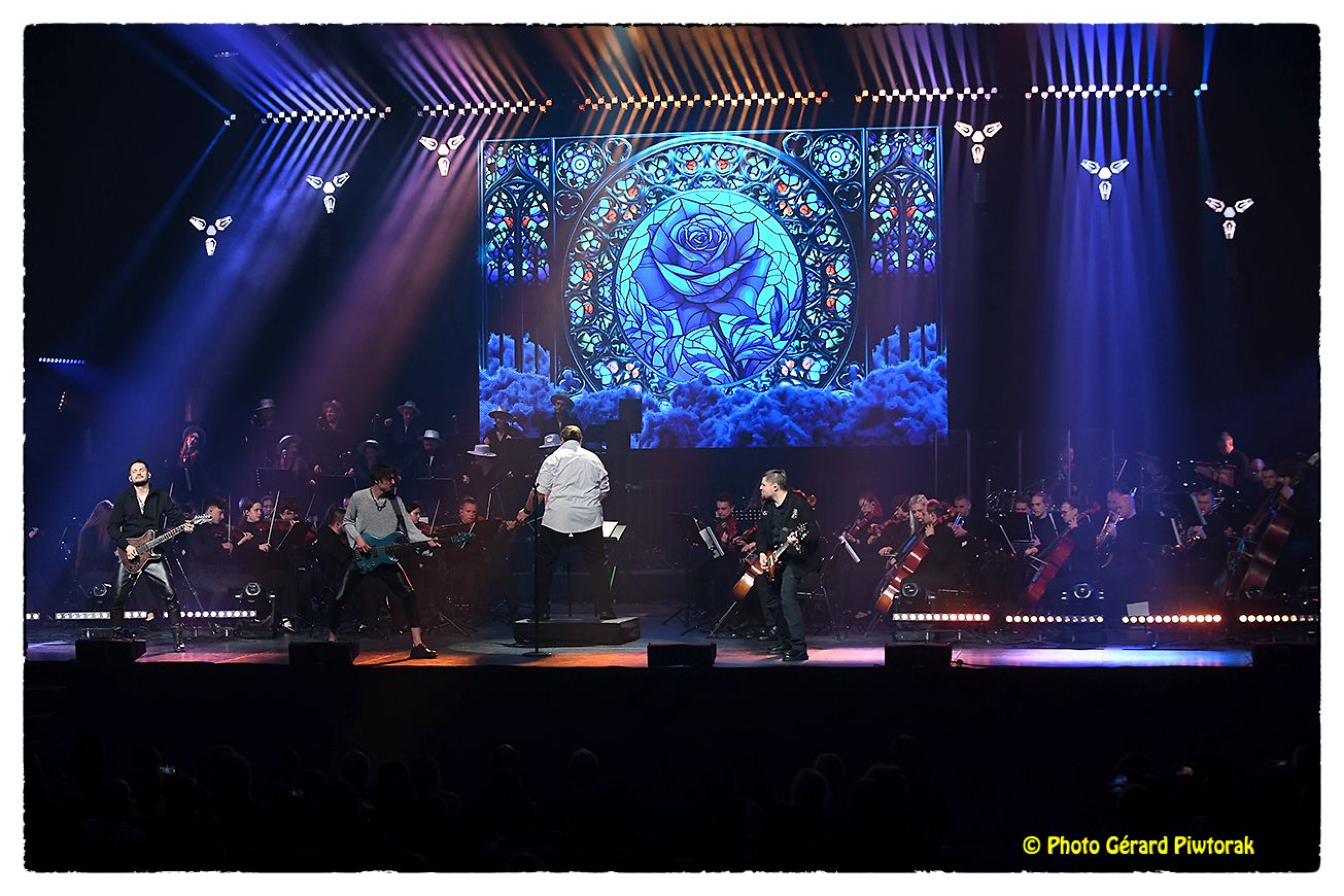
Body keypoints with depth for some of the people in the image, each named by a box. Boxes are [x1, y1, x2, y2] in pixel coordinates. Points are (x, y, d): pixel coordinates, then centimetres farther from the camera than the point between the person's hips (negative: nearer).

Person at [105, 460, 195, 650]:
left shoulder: (161, 497, 7)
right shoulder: (123, 498, 6)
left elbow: (176, 516, 4)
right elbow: (112, 526, 3)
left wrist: (185, 526, -19)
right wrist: (125, 545, -10)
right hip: (129, 555, 1)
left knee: (170, 595, -11)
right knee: (119, 597, 2)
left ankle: (178, 638, -6)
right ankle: (118, 634, 19)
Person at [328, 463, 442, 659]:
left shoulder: (396, 501, 0)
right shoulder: (358, 498, -6)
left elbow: (409, 529, -2)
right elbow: (348, 521, 8)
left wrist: (427, 541, -17)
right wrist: (357, 538, -10)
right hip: (362, 556, -2)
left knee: (408, 594, -12)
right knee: (339, 598, -5)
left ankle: (417, 644, -9)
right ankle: (331, 637, 19)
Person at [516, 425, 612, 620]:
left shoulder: (554, 459, 3)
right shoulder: (593, 459, 11)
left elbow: (540, 492, 1)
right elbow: (605, 490, 13)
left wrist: (527, 511, 16)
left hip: (557, 518, -1)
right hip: (589, 519, 2)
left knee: (544, 565, 9)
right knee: (596, 564, 5)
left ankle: (541, 610, 9)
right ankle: (603, 609, -2)